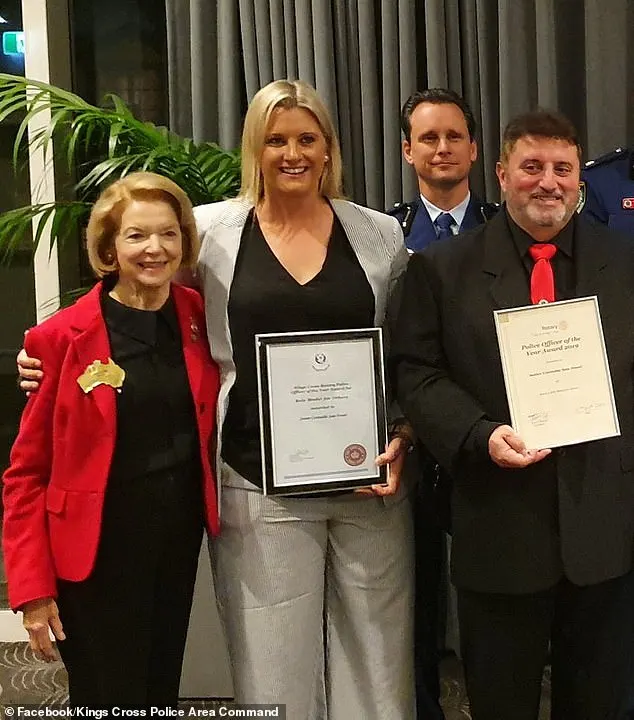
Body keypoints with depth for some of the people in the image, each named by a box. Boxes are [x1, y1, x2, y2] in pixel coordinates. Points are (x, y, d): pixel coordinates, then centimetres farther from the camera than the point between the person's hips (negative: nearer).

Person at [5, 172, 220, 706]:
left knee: (163, 693, 18)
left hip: (180, 541, 4)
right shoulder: (62, 338, -12)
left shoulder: (199, 317, 0)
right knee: (111, 701, 7)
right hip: (98, 552, -4)